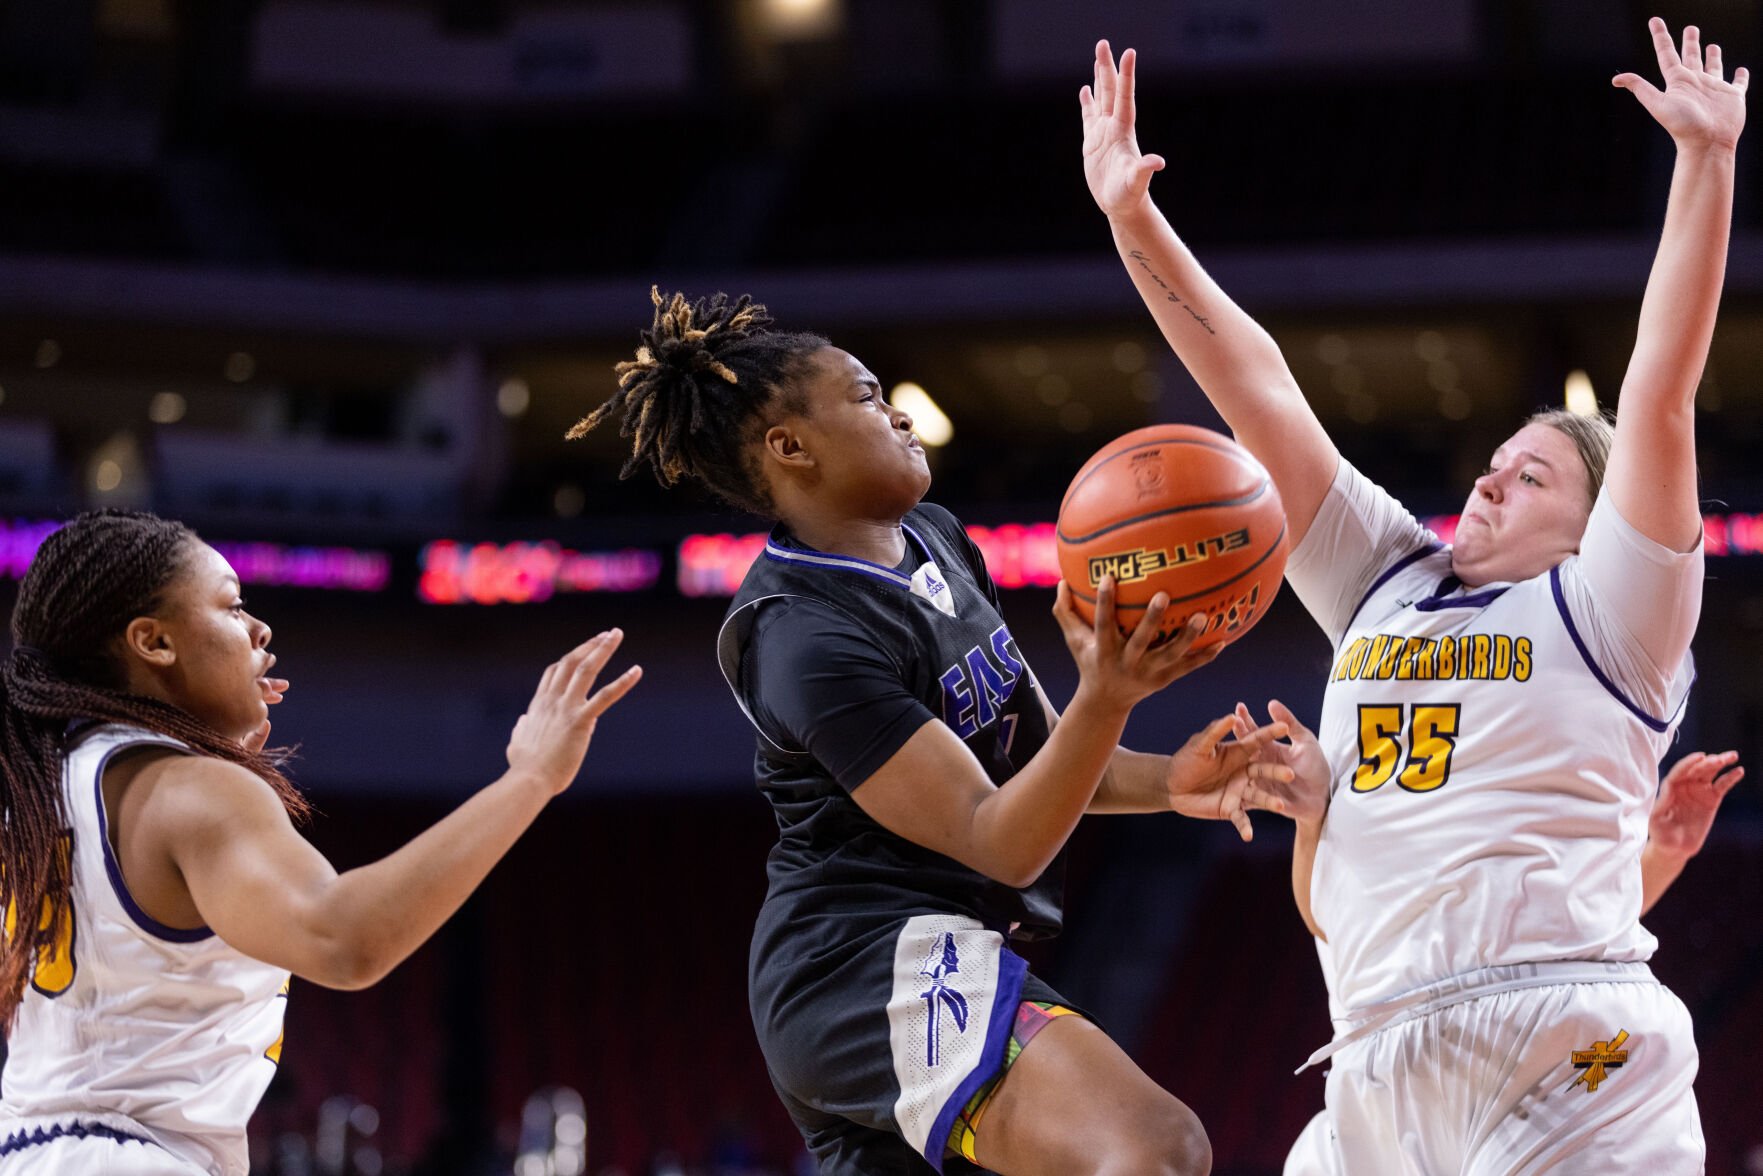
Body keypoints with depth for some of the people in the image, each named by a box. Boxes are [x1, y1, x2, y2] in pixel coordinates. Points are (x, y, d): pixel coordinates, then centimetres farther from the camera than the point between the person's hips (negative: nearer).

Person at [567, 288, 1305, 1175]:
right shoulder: (808, 638, -16)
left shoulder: (933, 539, 13)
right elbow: (999, 842, -20)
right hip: (876, 964, -11)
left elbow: (1037, 755, 19)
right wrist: (1106, 697, -35)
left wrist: (1164, 783, -1)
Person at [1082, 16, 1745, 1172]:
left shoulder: (1604, 612, 6)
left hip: (1571, 1069, -5)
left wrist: (1707, 164, -9)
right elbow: (1257, 390, 18)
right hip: (1385, 1073, 5)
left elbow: (1661, 393, -3)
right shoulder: (1386, 586, 20)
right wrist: (1134, 218, 16)